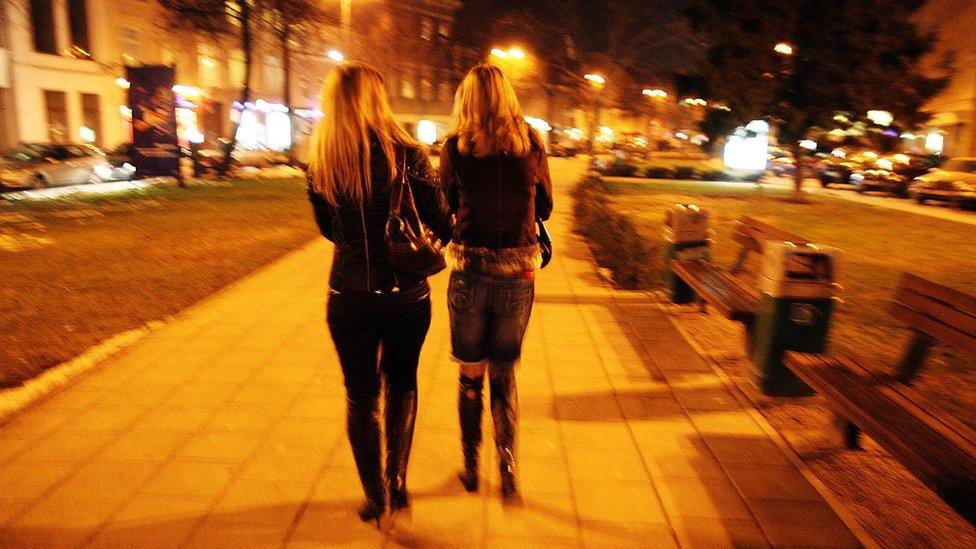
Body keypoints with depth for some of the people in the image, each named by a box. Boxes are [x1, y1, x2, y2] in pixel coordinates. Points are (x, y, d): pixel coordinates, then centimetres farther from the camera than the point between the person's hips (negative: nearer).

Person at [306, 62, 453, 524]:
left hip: (349, 296, 1)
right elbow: (442, 224, -9)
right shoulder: (406, 154, -12)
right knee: (401, 385, 23)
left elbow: (329, 229, 9)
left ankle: (375, 497, 25)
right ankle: (396, 479, 22)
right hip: (406, 293, -1)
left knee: (360, 395, 16)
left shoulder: (321, 163, -3)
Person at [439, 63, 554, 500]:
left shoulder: (455, 148, -4)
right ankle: (507, 464, 5)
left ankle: (471, 468, 29)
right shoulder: (531, 144, 0)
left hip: (470, 271, -1)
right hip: (518, 275, 1)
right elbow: (545, 208, 10)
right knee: (504, 373, 18)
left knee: (471, 373, 16)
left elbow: (445, 207, 7)